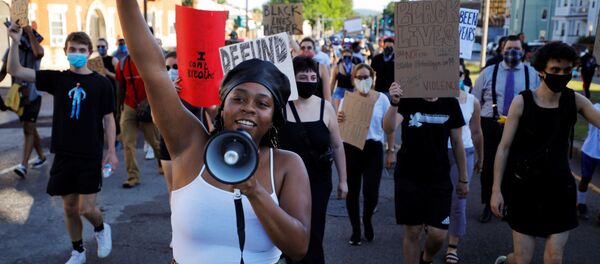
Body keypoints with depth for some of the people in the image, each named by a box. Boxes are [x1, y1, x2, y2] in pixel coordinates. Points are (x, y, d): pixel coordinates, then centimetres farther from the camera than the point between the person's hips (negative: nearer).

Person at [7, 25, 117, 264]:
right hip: (64, 154, 3)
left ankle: (101, 229, 29)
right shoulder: (56, 78, 2)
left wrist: (111, 151, -6)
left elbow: (108, 119, 0)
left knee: (86, 208, -4)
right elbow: (15, 71, -4)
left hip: (91, 155, -3)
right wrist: (15, 42, -17)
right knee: (69, 208, 12)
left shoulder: (101, 83, -3)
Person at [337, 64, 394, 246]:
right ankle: (355, 229, 25)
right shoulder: (347, 99, 1)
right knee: (352, 192, 6)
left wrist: (391, 151, 4)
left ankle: (367, 219, 28)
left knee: (371, 193, -5)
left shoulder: (381, 99, 1)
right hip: (351, 149, 1)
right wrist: (339, 120, -19)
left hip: (373, 149, -1)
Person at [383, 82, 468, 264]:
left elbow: (457, 143, 7)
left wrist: (463, 178, 10)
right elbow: (388, 128, -26)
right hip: (408, 178, -1)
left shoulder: (450, 103, -1)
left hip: (439, 179, 2)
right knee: (413, 232, 3)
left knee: (438, 234, -1)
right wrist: (394, 103, -45)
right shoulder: (407, 101, -7)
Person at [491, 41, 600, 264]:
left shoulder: (575, 101, -2)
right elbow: (504, 148, -9)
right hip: (524, 187, -3)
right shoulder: (522, 102, -11)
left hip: (560, 188, 3)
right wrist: (496, 190, -11)